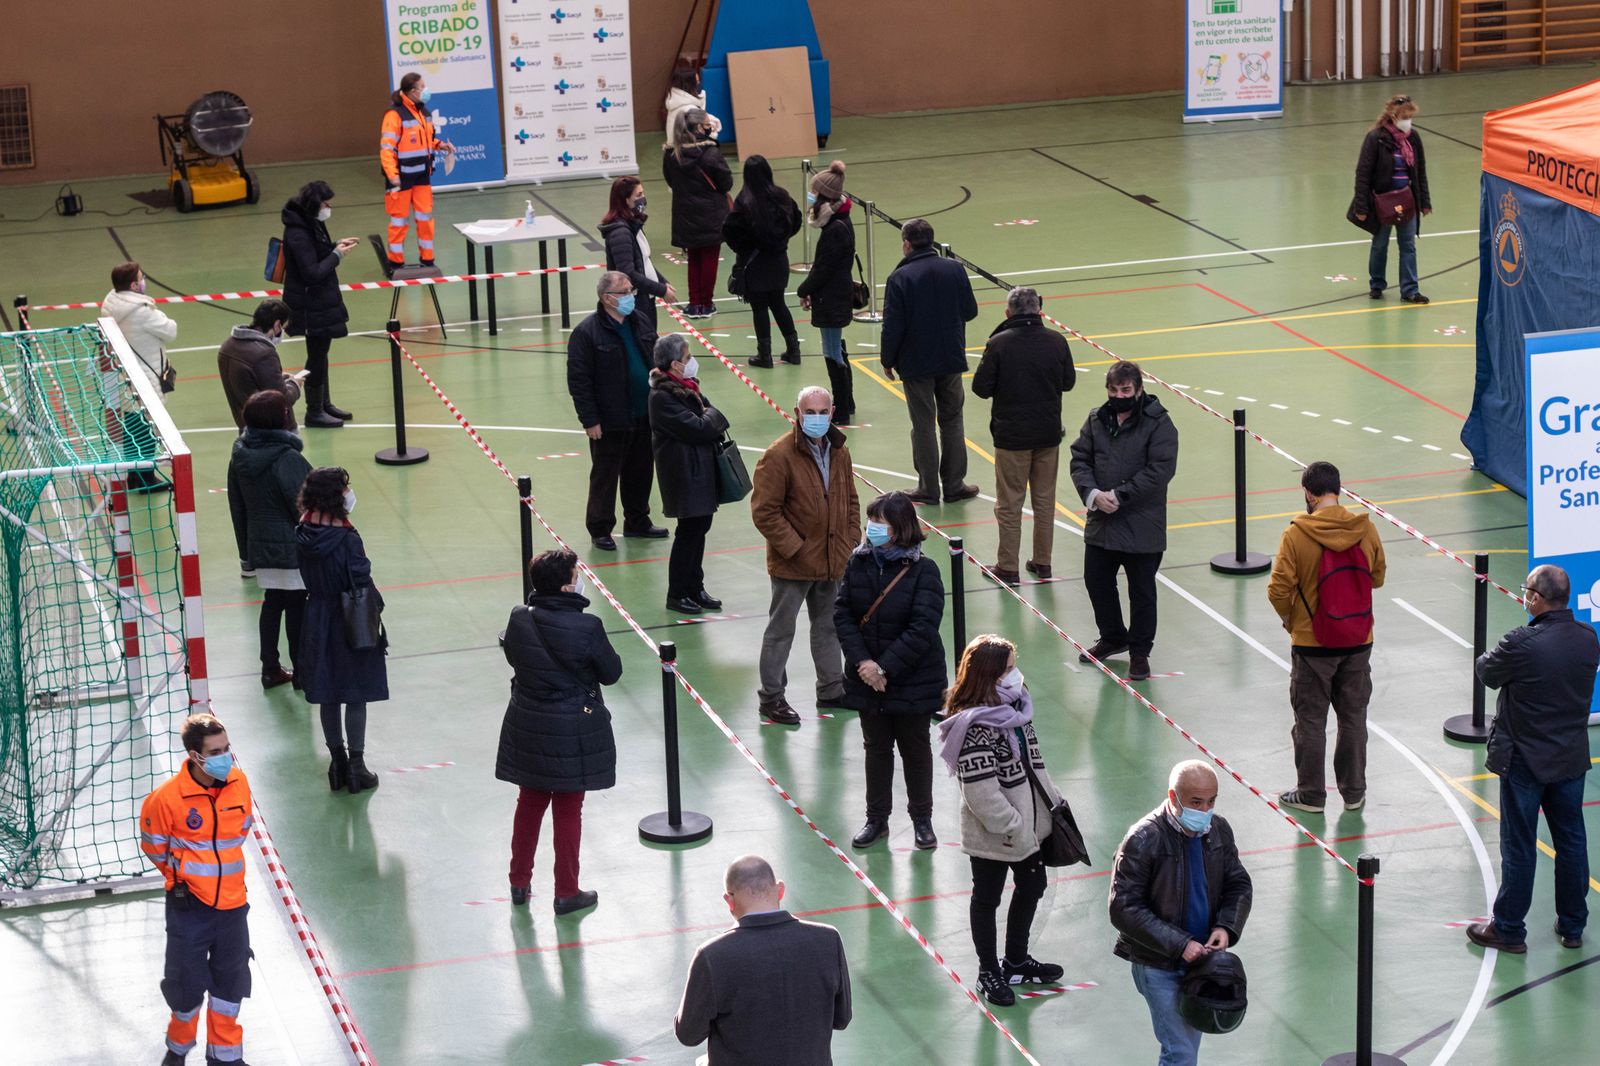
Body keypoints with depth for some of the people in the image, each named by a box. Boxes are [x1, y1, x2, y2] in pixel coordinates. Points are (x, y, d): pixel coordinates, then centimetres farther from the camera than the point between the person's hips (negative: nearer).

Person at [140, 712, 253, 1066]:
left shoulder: (239, 783, -8)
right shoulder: (168, 797, -22)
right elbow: (154, 846, -4)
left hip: (231, 901, 4)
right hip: (188, 904, -4)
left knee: (230, 982, 15)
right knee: (187, 983, 7)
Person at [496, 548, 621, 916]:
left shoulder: (519, 620, -9)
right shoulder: (586, 627, -23)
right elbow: (611, 672, -10)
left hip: (527, 727, 4)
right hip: (574, 732, -4)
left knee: (529, 804, 20)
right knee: (568, 811, 8)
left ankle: (519, 883, 31)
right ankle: (566, 892, 18)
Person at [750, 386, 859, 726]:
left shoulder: (839, 452, 5)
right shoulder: (778, 456, -18)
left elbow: (851, 501, 17)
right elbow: (764, 512, -19)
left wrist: (848, 542, 5)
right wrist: (794, 549, -18)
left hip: (832, 562, 7)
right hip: (792, 566, -7)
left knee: (828, 627, 19)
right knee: (780, 631, 4)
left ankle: (831, 690, 32)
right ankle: (771, 697, 14)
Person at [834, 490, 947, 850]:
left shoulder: (923, 570, -16)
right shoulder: (858, 563, -3)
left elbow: (923, 628, -20)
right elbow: (842, 614, -5)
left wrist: (886, 668, -22)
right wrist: (863, 662, -17)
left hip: (913, 682, -3)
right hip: (868, 681, 3)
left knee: (915, 749, 12)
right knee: (876, 749, 15)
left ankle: (922, 819, 28)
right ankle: (877, 819, 27)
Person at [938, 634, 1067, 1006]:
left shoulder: (1014, 707, 0)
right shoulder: (975, 726, -28)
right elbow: (980, 790, -28)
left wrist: (1053, 801, 13)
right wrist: (1011, 828, -23)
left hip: (1027, 825, 9)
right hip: (992, 836, -9)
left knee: (1032, 887, 23)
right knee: (987, 899, 11)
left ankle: (1016, 960, 42)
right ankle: (989, 972, 28)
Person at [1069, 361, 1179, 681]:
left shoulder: (1158, 424, -12)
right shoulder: (1096, 420, 5)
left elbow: (1160, 469, -19)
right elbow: (1080, 459, 5)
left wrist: (1118, 496, -20)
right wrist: (1093, 494, -14)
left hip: (1142, 526, -5)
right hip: (1101, 524, 5)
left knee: (1141, 591, 6)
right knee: (1096, 582, 16)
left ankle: (1140, 651, 21)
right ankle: (1113, 637, 38)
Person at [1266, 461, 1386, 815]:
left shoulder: (1297, 534, -18)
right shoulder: (1366, 530, -6)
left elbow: (1279, 589, -17)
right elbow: (1377, 577, 7)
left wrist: (1288, 618, 2)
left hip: (1312, 643, -3)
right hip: (1358, 640, 3)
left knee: (1311, 720, 10)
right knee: (1353, 717, 16)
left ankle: (1311, 794, 19)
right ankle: (1354, 792, 25)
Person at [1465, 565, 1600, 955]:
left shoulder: (1522, 644, -25)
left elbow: (1487, 672, -8)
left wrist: (1490, 657, 13)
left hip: (1525, 763, -5)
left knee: (1519, 848, 6)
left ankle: (1509, 930, 17)